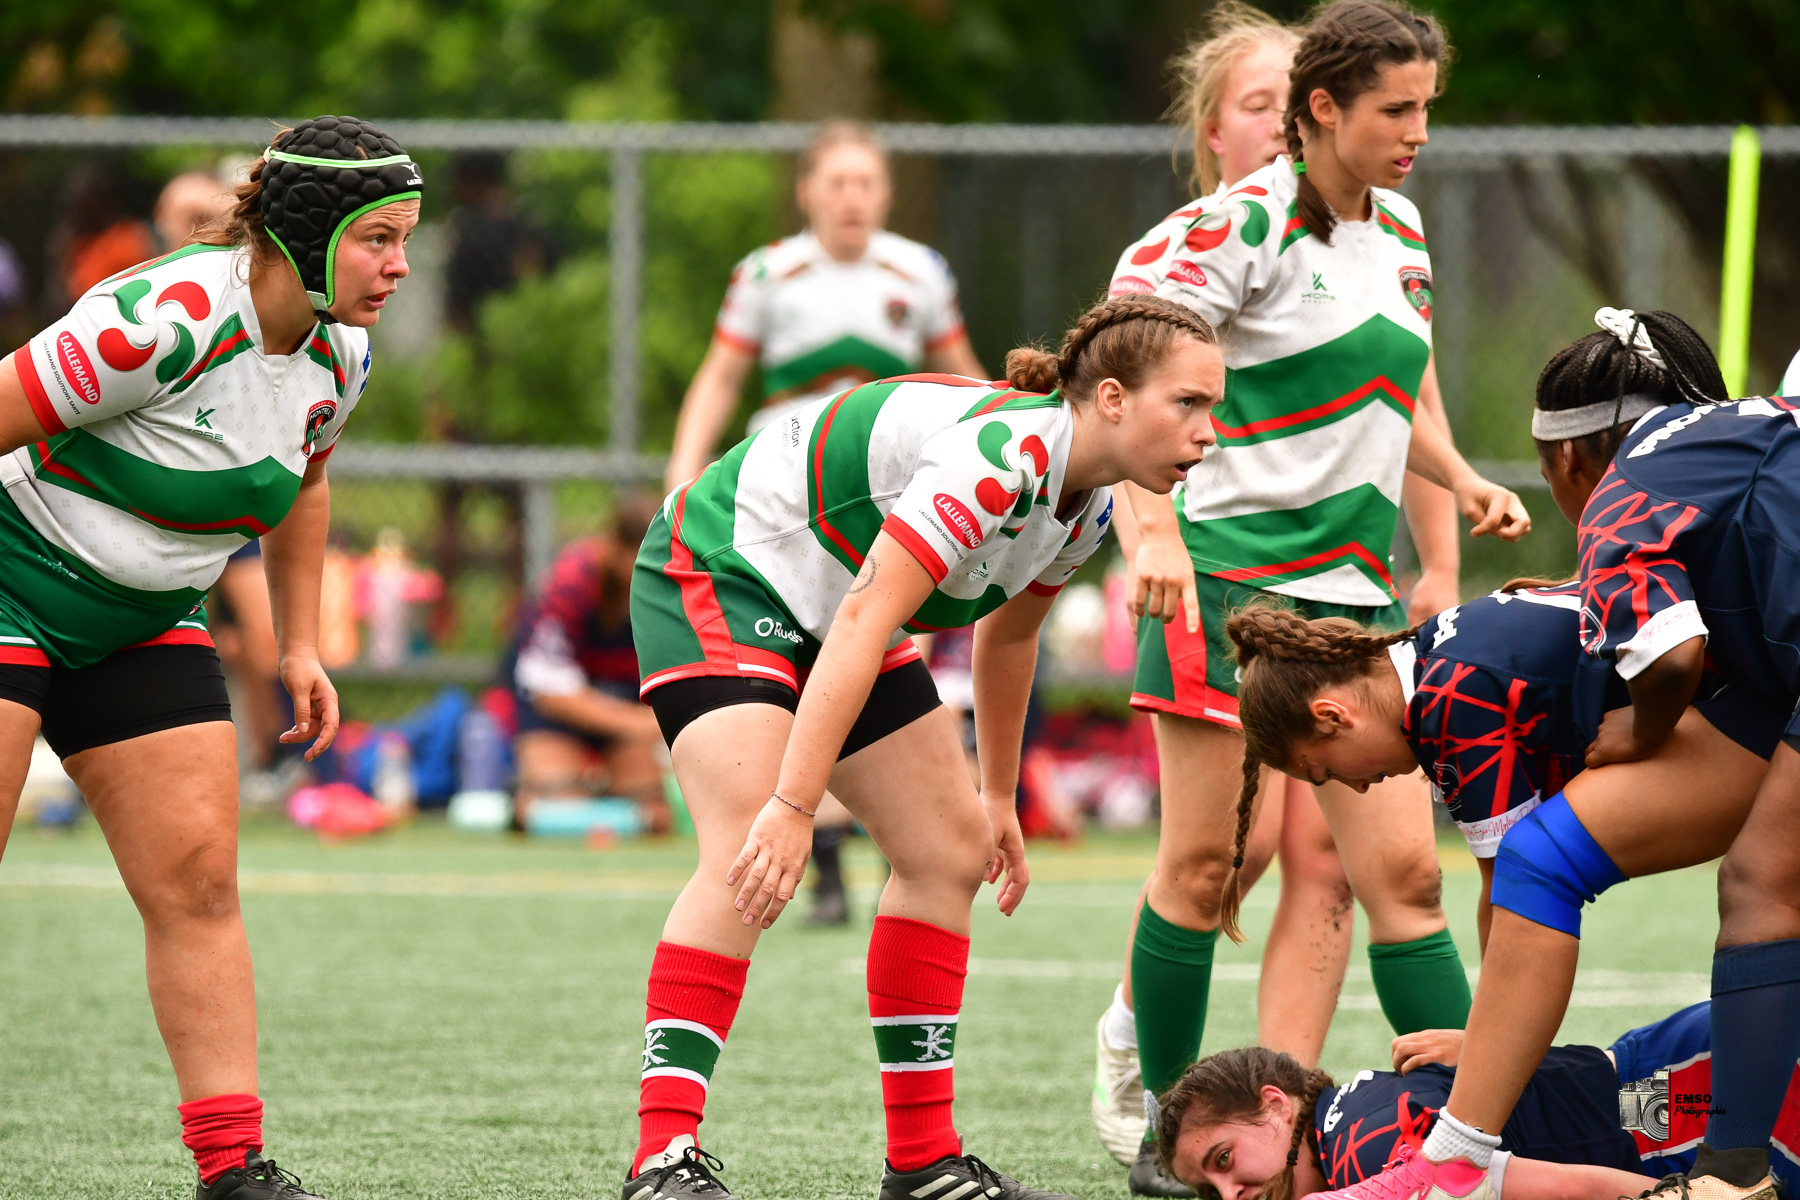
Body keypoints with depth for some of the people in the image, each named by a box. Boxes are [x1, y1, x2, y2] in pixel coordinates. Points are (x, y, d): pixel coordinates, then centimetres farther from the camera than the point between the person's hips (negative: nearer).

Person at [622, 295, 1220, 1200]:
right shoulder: (1002, 455, -32)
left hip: (825, 607, 10)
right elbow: (862, 622, -38)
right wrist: (793, 805, -42)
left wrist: (998, 799, 26)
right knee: (749, 857, -27)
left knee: (953, 850, 6)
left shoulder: (1087, 502, -2)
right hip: (719, 574, -10)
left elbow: (1005, 635, 17)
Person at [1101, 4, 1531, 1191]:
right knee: (1204, 866, 0)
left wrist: (1463, 482, 9)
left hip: (1356, 593, 6)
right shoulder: (1243, 224, -11)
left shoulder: (1401, 232, 12)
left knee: (1401, 869, 0)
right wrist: (1154, 529, -23)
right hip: (1228, 579, -6)